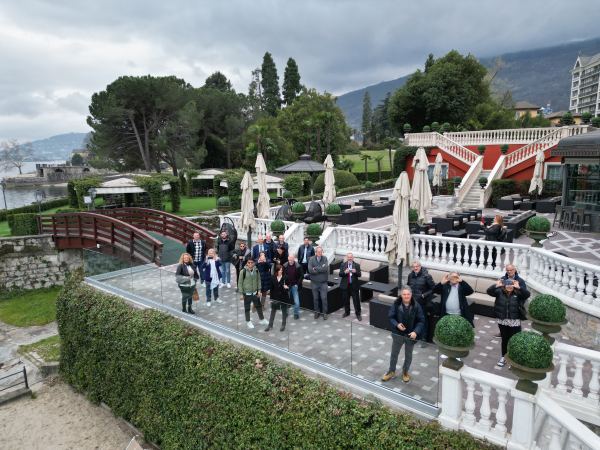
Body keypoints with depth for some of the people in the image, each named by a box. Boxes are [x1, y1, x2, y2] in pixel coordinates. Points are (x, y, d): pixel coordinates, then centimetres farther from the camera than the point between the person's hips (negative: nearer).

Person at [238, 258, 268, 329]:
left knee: (258, 306, 16)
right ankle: (248, 322, 28)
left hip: (255, 293, 4)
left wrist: (259, 290, 2)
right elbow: (240, 283, -9)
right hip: (247, 293, -3)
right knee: (247, 308, 10)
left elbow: (258, 281, 7)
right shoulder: (243, 271, -14)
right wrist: (241, 293, -9)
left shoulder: (256, 271, -3)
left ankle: (262, 319, 34)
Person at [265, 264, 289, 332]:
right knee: (273, 311, 12)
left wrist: (287, 287, -28)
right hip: (275, 297, 2)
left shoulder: (285, 277, -11)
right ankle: (270, 325, 24)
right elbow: (272, 288, 1)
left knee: (284, 311, 11)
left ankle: (283, 325, 27)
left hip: (284, 297, -2)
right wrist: (271, 298, 1)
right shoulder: (273, 278, -3)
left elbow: (288, 286, -5)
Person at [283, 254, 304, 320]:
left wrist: (298, 284, -10)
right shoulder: (285, 266, -3)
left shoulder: (298, 266, -9)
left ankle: (296, 314, 12)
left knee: (296, 301, -3)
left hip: (295, 286, -2)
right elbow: (282, 275, 6)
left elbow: (302, 276, -3)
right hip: (287, 285, 2)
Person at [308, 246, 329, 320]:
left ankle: (324, 313, 15)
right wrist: (321, 269, -16)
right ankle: (316, 312, 27)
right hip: (314, 282, 1)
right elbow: (310, 270, -17)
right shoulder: (311, 259, -5)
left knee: (324, 298, 2)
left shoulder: (325, 258, -4)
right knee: (315, 298, 12)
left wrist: (315, 269, -16)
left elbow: (326, 268, -19)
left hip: (323, 282, -1)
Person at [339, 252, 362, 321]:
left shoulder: (357, 265, -1)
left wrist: (355, 272, -27)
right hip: (345, 285, 2)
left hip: (354, 285, -2)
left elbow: (359, 275, -6)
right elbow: (340, 274, -5)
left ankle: (358, 314, 13)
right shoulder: (343, 265, 2)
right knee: (345, 300, 13)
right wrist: (345, 272, -25)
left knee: (356, 300, 1)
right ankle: (347, 312, 32)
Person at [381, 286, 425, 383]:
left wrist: (416, 331, -24)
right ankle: (391, 372, 36)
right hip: (398, 334, 0)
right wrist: (397, 324, -25)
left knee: (408, 355, 18)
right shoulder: (396, 304, -14)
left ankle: (405, 372, 41)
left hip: (411, 335, 0)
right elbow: (390, 317, -7)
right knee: (394, 354, 15)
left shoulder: (416, 306, -15)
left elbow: (421, 321, -11)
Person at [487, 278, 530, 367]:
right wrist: (496, 285, -30)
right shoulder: (500, 292, -4)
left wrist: (518, 288, -38)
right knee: (504, 339, 18)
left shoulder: (518, 293, -8)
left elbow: (527, 294, -25)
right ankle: (503, 357, 35)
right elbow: (489, 291, -14)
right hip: (502, 321, 2)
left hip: (514, 322, -2)